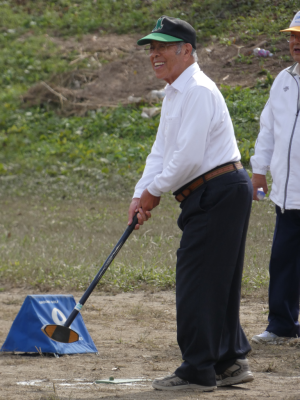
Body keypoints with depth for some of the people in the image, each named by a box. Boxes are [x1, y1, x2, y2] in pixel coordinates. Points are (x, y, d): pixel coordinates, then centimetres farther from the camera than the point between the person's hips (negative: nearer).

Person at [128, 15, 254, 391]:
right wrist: (140, 195, 6)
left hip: (218, 194, -10)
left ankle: (197, 371, -4)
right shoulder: (174, 94, 18)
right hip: (208, 198, 10)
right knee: (217, 283, 14)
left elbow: (188, 156, -23)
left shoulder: (199, 92, -17)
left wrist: (155, 191, -10)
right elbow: (161, 151, 19)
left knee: (196, 282, -8)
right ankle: (230, 361, 22)